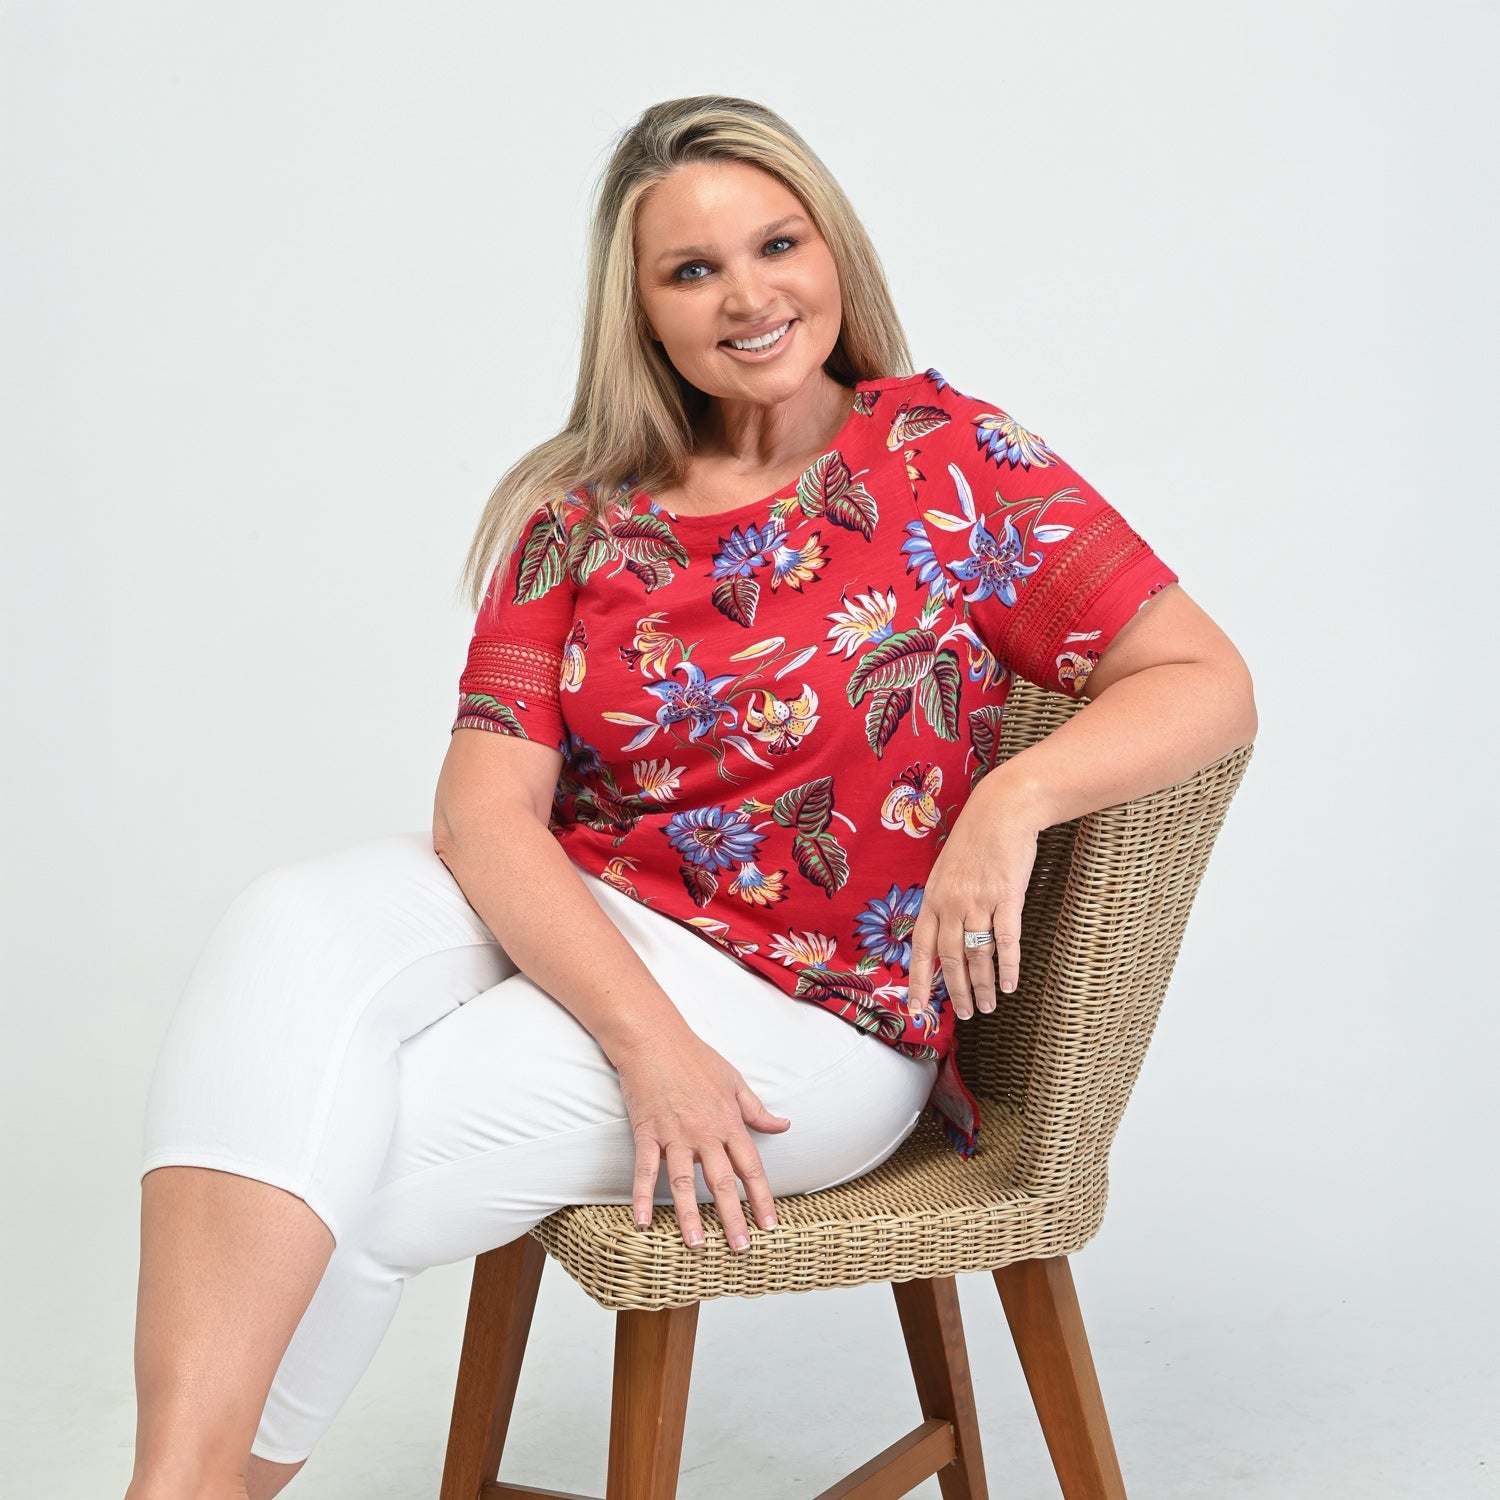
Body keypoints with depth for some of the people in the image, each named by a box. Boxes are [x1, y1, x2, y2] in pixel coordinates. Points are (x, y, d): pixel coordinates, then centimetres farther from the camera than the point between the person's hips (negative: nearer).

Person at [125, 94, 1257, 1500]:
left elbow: (1206, 683, -4)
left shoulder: (950, 458, -1)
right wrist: (646, 1037, -20)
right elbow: (485, 807, -5)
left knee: (348, 1169, -23)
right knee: (293, 927, -28)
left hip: (813, 1008, -3)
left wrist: (1014, 795, -24)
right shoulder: (578, 514, 6)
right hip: (569, 927, 4)